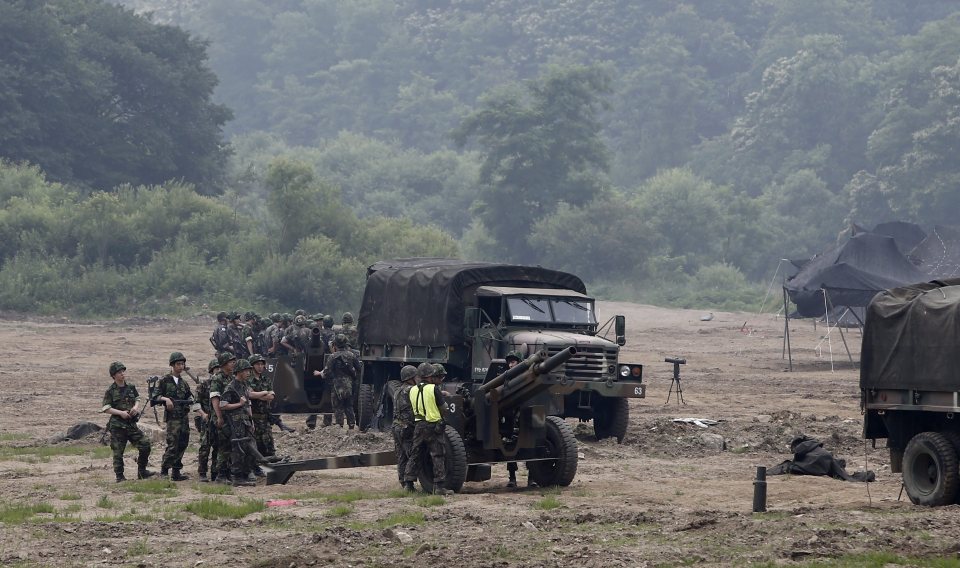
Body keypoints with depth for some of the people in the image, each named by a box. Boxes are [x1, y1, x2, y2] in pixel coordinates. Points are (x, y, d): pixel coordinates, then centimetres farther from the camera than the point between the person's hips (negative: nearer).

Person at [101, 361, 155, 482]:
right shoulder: (110, 391, -4)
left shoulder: (131, 388, 9)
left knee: (145, 445, -3)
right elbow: (105, 408, -7)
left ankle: (141, 472, 10)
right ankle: (119, 476, 9)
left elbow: (137, 400, 19)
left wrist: (136, 407, -4)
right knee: (118, 452, 0)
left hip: (132, 424, 4)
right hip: (117, 426, -4)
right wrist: (120, 412, -17)